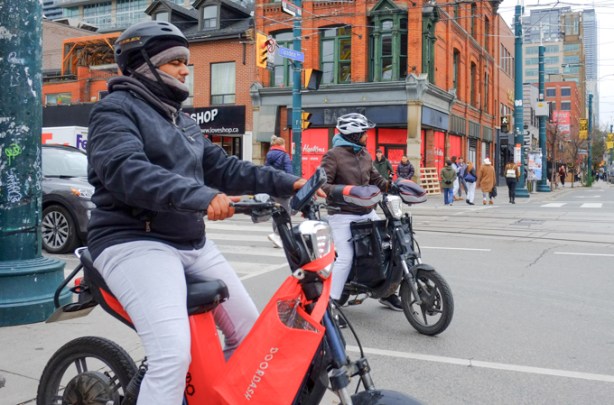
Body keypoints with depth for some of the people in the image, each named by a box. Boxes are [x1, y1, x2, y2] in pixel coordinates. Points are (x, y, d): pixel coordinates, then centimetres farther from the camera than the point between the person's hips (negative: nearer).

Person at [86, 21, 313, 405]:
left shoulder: (181, 120, 21)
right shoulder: (116, 109, -5)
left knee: (249, 332, 11)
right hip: (135, 242, -8)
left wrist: (286, 183, 4)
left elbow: (223, 168, 15)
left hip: (193, 243, 9)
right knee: (174, 354, -24)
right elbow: (126, 171, -24)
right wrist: (199, 195, -37)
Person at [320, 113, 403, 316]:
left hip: (366, 212, 8)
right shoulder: (334, 155, -8)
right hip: (343, 215, -7)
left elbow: (375, 178, 20)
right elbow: (323, 184, -15)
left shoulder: (364, 154, 14)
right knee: (345, 258, -15)